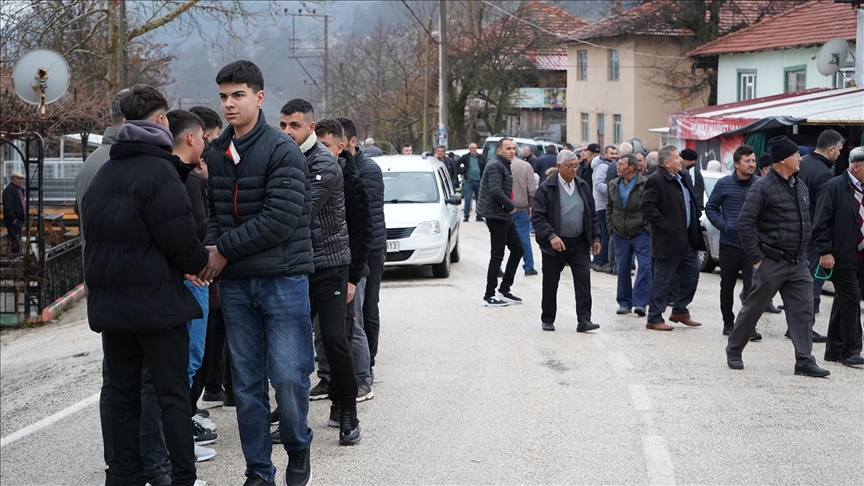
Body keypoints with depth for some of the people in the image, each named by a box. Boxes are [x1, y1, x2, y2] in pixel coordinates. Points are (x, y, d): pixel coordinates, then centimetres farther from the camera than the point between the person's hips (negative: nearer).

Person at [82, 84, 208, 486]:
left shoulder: (102, 175, 12)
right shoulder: (158, 171, -13)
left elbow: (95, 235, 14)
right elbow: (180, 238, -18)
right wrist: (201, 263, 4)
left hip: (108, 302, 7)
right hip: (155, 301, -7)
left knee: (122, 396, 10)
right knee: (173, 395, 0)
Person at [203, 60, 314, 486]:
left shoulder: (283, 151, -8)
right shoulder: (216, 153, 11)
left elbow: (280, 219, -17)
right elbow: (213, 212, 14)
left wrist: (224, 249, -12)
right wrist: (210, 248, -8)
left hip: (283, 278, -5)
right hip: (235, 283, 5)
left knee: (288, 377, -6)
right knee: (247, 384, 7)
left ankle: (298, 449, 20)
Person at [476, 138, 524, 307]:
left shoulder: (504, 165, 17)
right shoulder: (495, 166, -15)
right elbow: (496, 191, -25)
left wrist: (509, 206, 6)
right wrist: (511, 206, -14)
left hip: (503, 215, 10)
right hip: (495, 215, -10)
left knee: (517, 249, 12)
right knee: (497, 255, -6)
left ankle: (504, 290, 17)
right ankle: (489, 296, 0)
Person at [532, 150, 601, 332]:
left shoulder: (583, 186, 8)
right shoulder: (547, 187, -8)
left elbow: (592, 214, 15)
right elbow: (537, 216, -12)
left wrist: (595, 237, 8)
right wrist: (551, 236, -22)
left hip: (579, 243, 3)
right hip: (555, 244, -3)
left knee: (583, 280, -7)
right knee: (550, 283, 7)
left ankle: (584, 320, -6)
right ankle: (547, 320, 21)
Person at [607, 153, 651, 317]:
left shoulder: (645, 185, -9)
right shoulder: (613, 185, 9)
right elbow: (609, 207, 18)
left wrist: (647, 226, -9)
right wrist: (611, 226, 10)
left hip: (641, 233, -5)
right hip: (620, 234, 5)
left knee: (645, 266, -10)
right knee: (622, 269, 9)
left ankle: (640, 303, -8)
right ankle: (624, 302, 18)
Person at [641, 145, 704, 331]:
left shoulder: (682, 179, 14)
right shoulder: (656, 180, -13)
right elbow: (648, 207, -20)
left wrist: (695, 227, 11)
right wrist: (665, 227, -20)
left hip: (686, 239, 9)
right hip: (669, 240, -9)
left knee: (691, 274, 13)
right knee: (662, 280, -2)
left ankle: (680, 311, 27)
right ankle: (654, 319, 6)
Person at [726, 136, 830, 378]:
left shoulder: (800, 186, 11)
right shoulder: (763, 187, -13)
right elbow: (745, 223, -15)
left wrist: (803, 252, 16)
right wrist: (756, 258, -16)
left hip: (798, 264, 7)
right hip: (772, 263, -7)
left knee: (803, 312, 2)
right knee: (753, 309, 5)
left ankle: (805, 361, 5)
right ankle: (733, 351, 21)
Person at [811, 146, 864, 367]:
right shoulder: (835, 187, -9)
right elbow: (821, 223, -12)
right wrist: (824, 252, -17)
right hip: (841, 257, -7)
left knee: (843, 303, 12)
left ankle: (834, 351, 19)